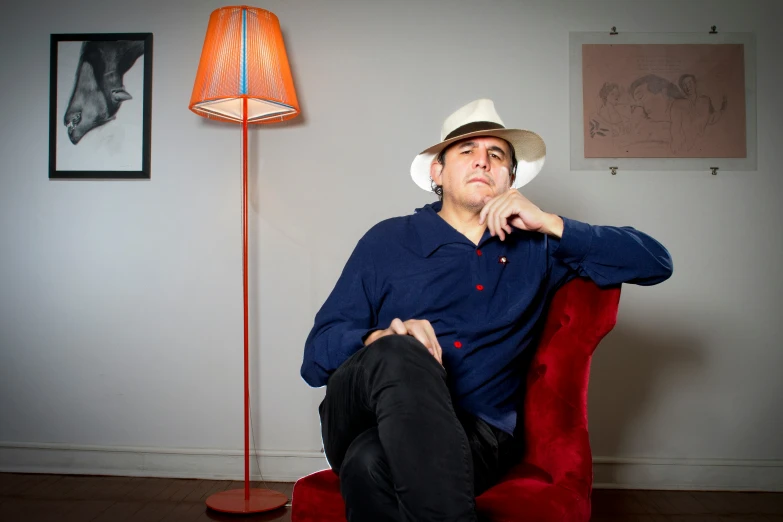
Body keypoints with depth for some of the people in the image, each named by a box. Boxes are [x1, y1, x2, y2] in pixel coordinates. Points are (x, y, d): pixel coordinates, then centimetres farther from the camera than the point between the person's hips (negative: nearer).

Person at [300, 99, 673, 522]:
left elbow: (656, 263, 10)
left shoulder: (536, 248, 16)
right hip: (364, 418, 2)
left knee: (371, 461, -35)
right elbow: (316, 357, 4)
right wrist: (384, 340, -20)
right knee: (400, 355, -35)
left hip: (475, 435, -1)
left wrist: (549, 223, 1)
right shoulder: (389, 241, 11)